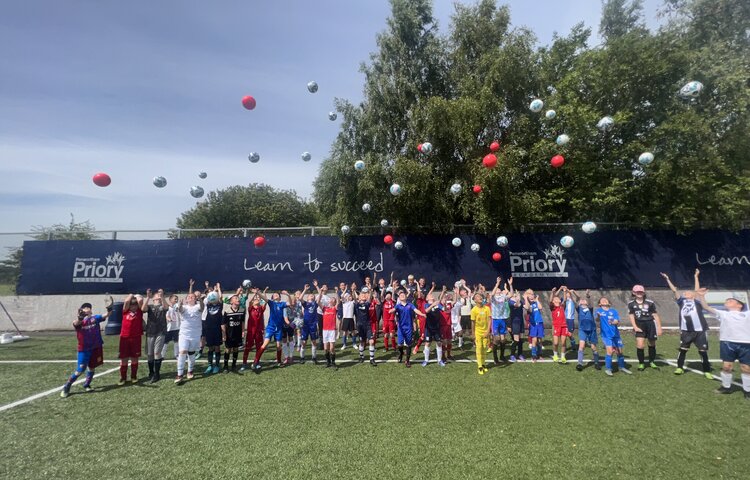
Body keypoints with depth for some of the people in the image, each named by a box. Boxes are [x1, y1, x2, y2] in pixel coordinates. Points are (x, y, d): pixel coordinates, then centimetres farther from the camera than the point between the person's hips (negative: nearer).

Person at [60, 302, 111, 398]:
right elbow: (76, 323, -30)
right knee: (80, 370, -1)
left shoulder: (95, 318, 3)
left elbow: (105, 315, -11)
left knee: (92, 368, 15)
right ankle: (66, 387, 20)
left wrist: (109, 310, -35)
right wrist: (80, 317, -53)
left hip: (96, 348, 3)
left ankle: (86, 385, 34)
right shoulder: (79, 321, -6)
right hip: (84, 349, -3)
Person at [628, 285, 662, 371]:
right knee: (640, 345, -11)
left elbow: (655, 315, 3)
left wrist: (659, 327, 1)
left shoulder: (650, 303, 0)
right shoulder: (631, 304, 1)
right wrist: (635, 327, -8)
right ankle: (641, 363, 5)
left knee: (652, 344, 12)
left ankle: (651, 362, 32)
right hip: (640, 325, -1)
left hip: (650, 324, 1)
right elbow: (631, 316, 3)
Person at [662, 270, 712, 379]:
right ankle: (680, 368, 19)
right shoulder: (681, 301, 13)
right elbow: (674, 290, 11)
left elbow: (697, 290, 4)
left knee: (703, 351, 4)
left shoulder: (697, 301, 9)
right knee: (683, 349, 8)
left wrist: (696, 277, 7)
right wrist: (667, 279, 9)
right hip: (686, 331, 2)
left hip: (699, 331, -2)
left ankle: (707, 371, 17)